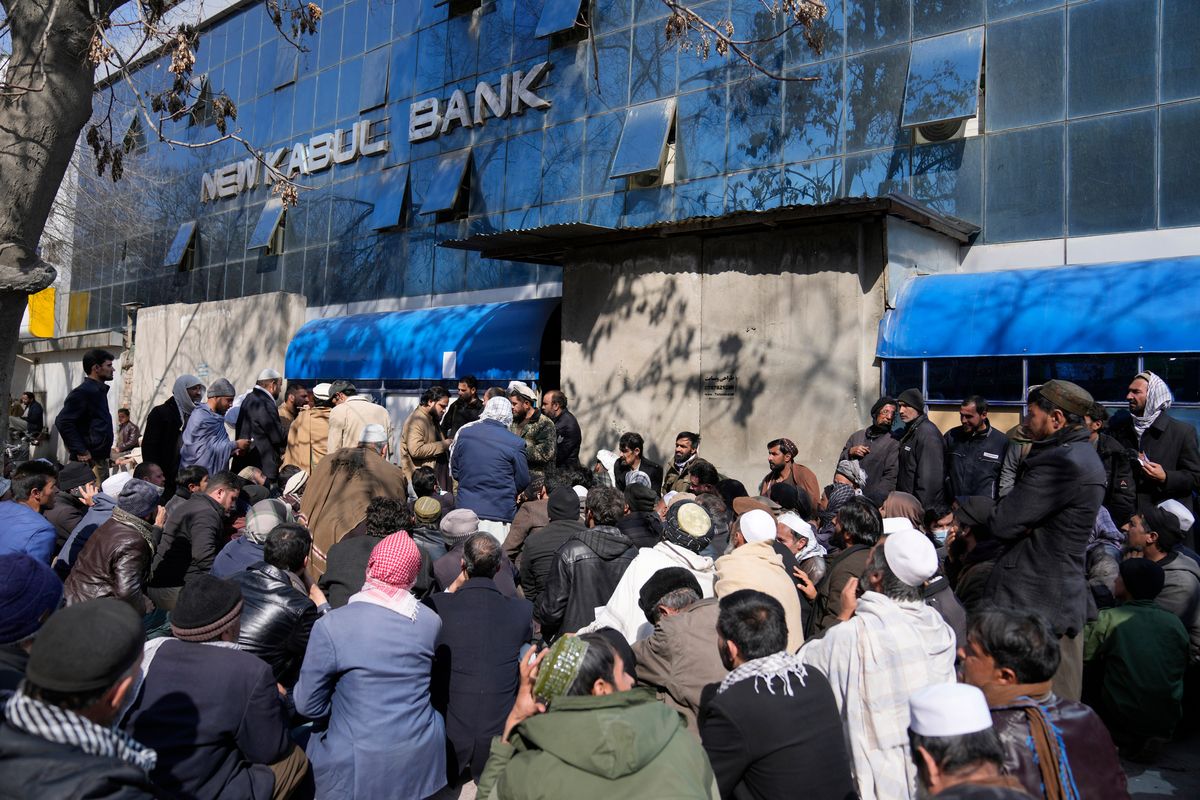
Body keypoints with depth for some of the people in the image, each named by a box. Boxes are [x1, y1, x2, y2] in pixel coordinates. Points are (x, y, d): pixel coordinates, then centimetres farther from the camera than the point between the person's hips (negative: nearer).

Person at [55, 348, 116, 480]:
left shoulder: (99, 390, 16)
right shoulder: (83, 392, -13)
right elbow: (63, 422, -21)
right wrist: (81, 451, -20)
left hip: (100, 458, 10)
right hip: (89, 460, -10)